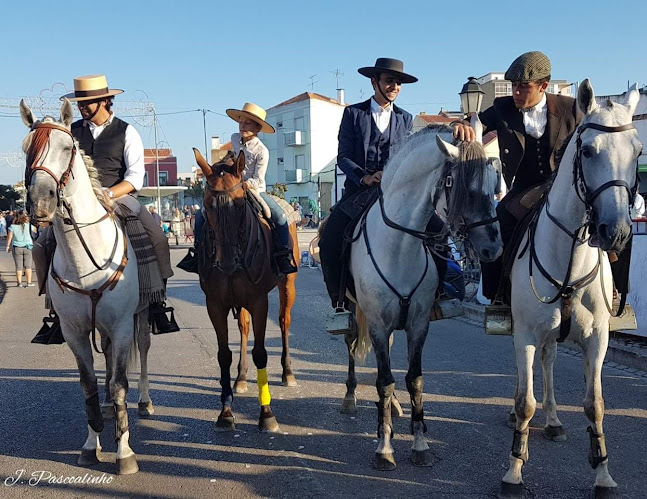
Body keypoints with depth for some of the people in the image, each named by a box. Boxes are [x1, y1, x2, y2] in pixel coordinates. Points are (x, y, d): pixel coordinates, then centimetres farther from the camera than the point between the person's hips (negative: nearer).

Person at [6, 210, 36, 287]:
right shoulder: (28, 225, -4)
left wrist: (8, 246, 6)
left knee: (18, 266, 5)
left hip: (17, 248, 0)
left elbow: (9, 237, -4)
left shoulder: (13, 226, -5)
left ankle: (19, 282, 7)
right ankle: (29, 282, -1)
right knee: (28, 265, 3)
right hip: (27, 247, 0)